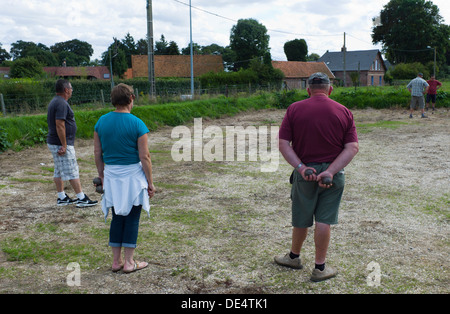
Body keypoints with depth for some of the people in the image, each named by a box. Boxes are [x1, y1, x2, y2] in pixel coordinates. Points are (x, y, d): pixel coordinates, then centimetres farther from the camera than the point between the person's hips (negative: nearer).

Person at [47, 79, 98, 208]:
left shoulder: (55, 101, 15)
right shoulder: (62, 103, -18)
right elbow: (60, 125, -25)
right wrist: (64, 145, -23)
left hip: (54, 143, 10)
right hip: (61, 144, -10)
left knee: (59, 171, 14)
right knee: (72, 172, -5)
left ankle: (61, 198, 22)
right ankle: (82, 199, 0)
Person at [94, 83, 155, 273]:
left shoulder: (101, 121, 2)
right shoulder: (137, 124, -12)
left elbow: (97, 153, 7)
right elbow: (144, 156, -12)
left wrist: (101, 176, 18)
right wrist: (150, 183, -4)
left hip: (111, 176, 5)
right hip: (132, 176, -4)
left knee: (117, 218, 14)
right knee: (132, 219, 6)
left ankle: (116, 261, 21)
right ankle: (129, 263, 13)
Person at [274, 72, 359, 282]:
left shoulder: (294, 109, -2)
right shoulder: (344, 112, 0)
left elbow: (283, 144, -9)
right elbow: (353, 147, -8)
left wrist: (301, 167, -16)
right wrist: (331, 171, -16)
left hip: (304, 172, 0)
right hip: (333, 175, 0)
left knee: (301, 219, 16)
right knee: (324, 221, 7)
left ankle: (294, 257, 38)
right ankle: (320, 268, 17)